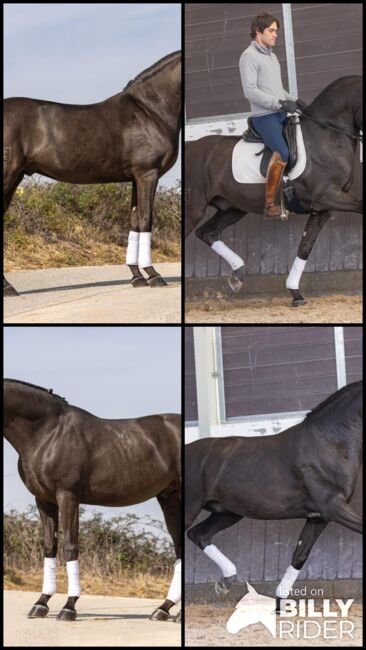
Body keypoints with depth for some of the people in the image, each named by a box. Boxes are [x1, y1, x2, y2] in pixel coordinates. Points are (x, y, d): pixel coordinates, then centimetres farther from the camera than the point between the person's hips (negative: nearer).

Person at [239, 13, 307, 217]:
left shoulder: (272, 56, 22)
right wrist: (280, 103, -17)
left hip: (282, 115, 9)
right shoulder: (249, 56, -5)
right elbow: (250, 91, -14)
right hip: (265, 116, -9)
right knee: (282, 154, -26)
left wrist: (293, 100, 10)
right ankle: (269, 204, -24)